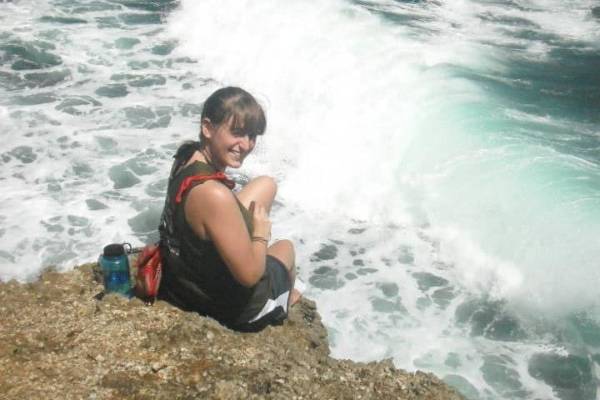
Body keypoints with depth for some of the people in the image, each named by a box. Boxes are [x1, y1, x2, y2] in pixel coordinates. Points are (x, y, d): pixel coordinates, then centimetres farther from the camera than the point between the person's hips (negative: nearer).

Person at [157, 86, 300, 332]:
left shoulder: (186, 156, -14)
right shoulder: (214, 195, -41)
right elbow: (249, 275, -32)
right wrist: (261, 234, -15)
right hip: (234, 310, -7)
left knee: (266, 185, 17)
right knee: (286, 247, 24)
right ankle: (284, 302, 62)